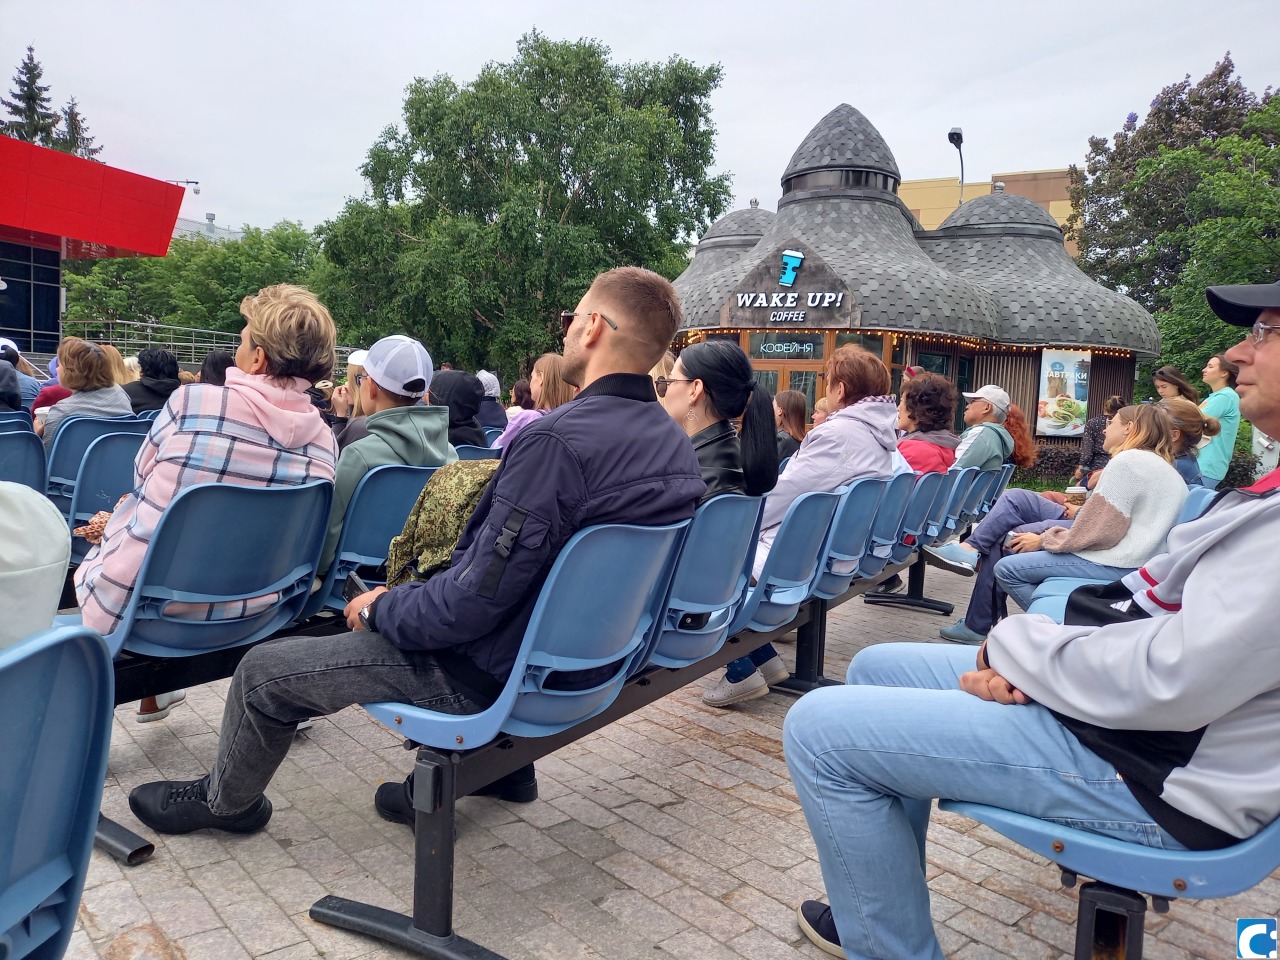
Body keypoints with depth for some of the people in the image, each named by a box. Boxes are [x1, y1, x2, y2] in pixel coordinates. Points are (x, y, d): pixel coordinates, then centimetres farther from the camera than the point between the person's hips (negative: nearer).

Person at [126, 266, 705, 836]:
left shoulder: (557, 440, -29)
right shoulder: (675, 445, -1)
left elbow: (475, 599, -28)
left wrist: (380, 607, -7)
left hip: (494, 673, -8)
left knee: (262, 670, 7)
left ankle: (224, 800, 37)